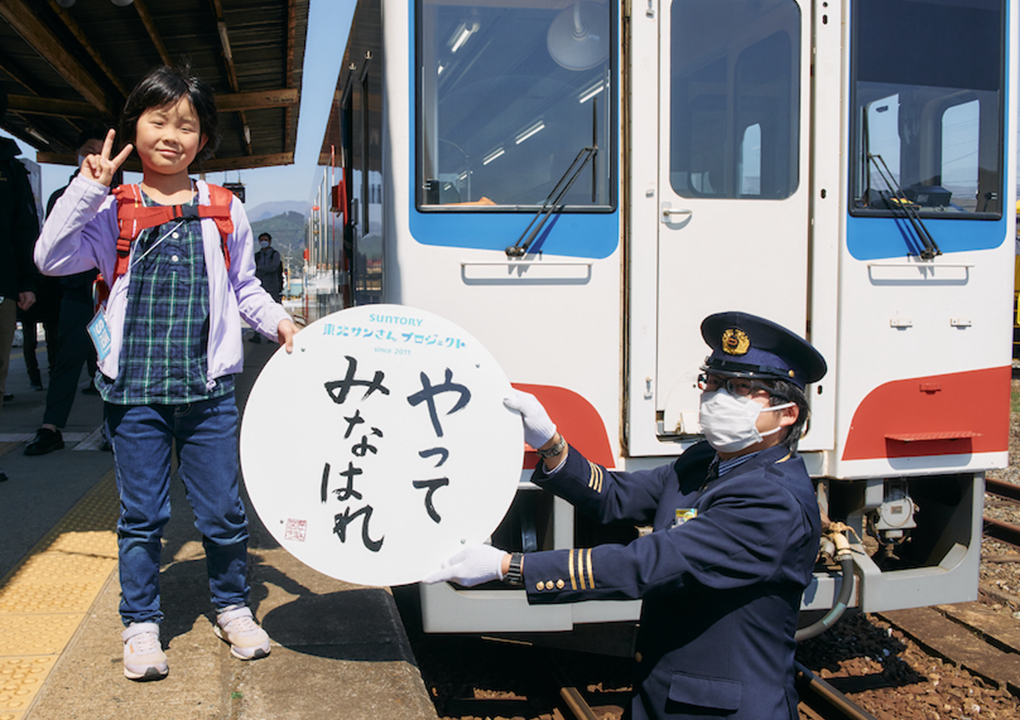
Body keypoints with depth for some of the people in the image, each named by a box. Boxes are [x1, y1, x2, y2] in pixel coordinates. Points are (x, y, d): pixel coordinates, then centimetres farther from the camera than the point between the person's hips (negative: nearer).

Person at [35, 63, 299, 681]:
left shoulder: (224, 211, 8)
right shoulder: (112, 210, 3)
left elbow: (244, 287, 17)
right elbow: (53, 258, -9)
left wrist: (278, 320, 1)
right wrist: (86, 188, -13)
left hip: (209, 390, 1)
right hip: (134, 391, -1)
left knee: (223, 512, 9)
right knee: (142, 515, 9)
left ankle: (233, 608, 29)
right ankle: (141, 624, 24)